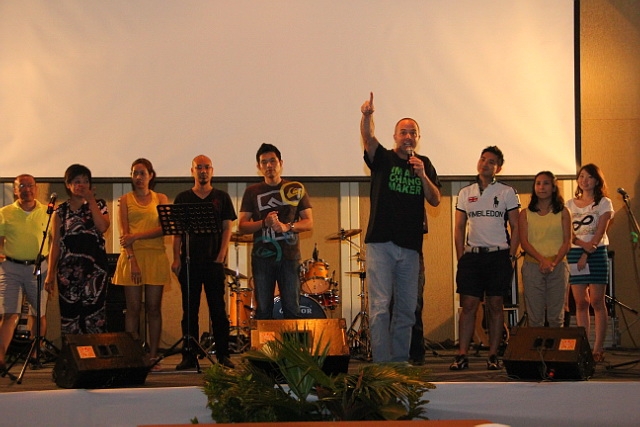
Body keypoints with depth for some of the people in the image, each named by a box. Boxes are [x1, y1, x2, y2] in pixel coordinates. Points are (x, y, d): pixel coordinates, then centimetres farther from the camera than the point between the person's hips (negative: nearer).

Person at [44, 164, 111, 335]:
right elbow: (56, 244, 8)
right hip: (68, 269, 1)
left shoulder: (99, 205, 10)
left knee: (94, 314, -5)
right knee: (69, 314, -2)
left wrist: (91, 200, -8)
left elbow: (102, 227, -11)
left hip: (95, 267, 0)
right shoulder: (61, 210, 9)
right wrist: (50, 273, 4)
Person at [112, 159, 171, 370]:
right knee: (133, 309, -2)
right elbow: (124, 233, 0)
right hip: (132, 256, 0)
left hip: (155, 257, 1)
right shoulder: (125, 200, 9)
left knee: (153, 308, 0)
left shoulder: (160, 199, 11)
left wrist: (137, 236, -14)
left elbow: (164, 228, -2)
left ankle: (153, 356, 3)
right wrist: (132, 260, -13)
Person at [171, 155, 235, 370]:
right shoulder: (183, 198, 10)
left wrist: (220, 257, -7)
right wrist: (176, 259, -4)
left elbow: (227, 229, 4)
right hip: (189, 261, 1)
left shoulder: (221, 198, 8)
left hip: (213, 261, -1)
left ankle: (223, 355, 2)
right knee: (189, 310, 3)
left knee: (218, 309, -2)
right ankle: (189, 356, 5)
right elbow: (176, 231, 7)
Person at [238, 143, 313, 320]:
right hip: (262, 257, 0)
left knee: (292, 309, -4)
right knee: (263, 310, 0)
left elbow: (309, 222, 7)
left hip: (289, 256, 0)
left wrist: (287, 226, -12)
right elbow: (241, 226, 5)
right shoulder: (252, 192, 9)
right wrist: (264, 223, -14)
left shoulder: (296, 189, 9)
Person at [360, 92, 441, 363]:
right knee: (380, 305, -9)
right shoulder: (382, 159, 4)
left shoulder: (424, 165, 14)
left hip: (410, 246, 4)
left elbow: (435, 200, 6)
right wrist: (366, 116, -36)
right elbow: (368, 138, -16)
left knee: (406, 308, 8)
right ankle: (382, 363, -10)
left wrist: (422, 176, -11)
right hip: (381, 243, -4)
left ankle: (401, 360, 16)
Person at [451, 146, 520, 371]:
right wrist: (461, 257, 3)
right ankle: (462, 355, -5)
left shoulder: (507, 192, 5)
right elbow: (459, 228, 13)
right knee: (468, 306, -4)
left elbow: (515, 227, 4)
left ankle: (493, 356, 4)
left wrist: (511, 257, -5)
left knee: (495, 306, 1)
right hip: (472, 255, 2)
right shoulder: (465, 193, 12)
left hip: (499, 255, -1)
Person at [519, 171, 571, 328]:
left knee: (556, 317, 2)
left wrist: (554, 263, -13)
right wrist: (542, 260, -15)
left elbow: (567, 242, 3)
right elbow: (524, 242, 0)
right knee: (535, 317, -2)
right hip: (532, 266, 0)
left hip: (558, 266, 0)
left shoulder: (563, 212, 9)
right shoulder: (525, 214, 9)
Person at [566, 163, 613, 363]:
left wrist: (587, 253, -15)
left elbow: (600, 232, -6)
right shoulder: (570, 204, 13)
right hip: (574, 254, 3)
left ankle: (598, 348, -7)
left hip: (597, 253, -3)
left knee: (596, 301, -7)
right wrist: (581, 243, -14)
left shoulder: (604, 203, 3)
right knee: (581, 302, 0)